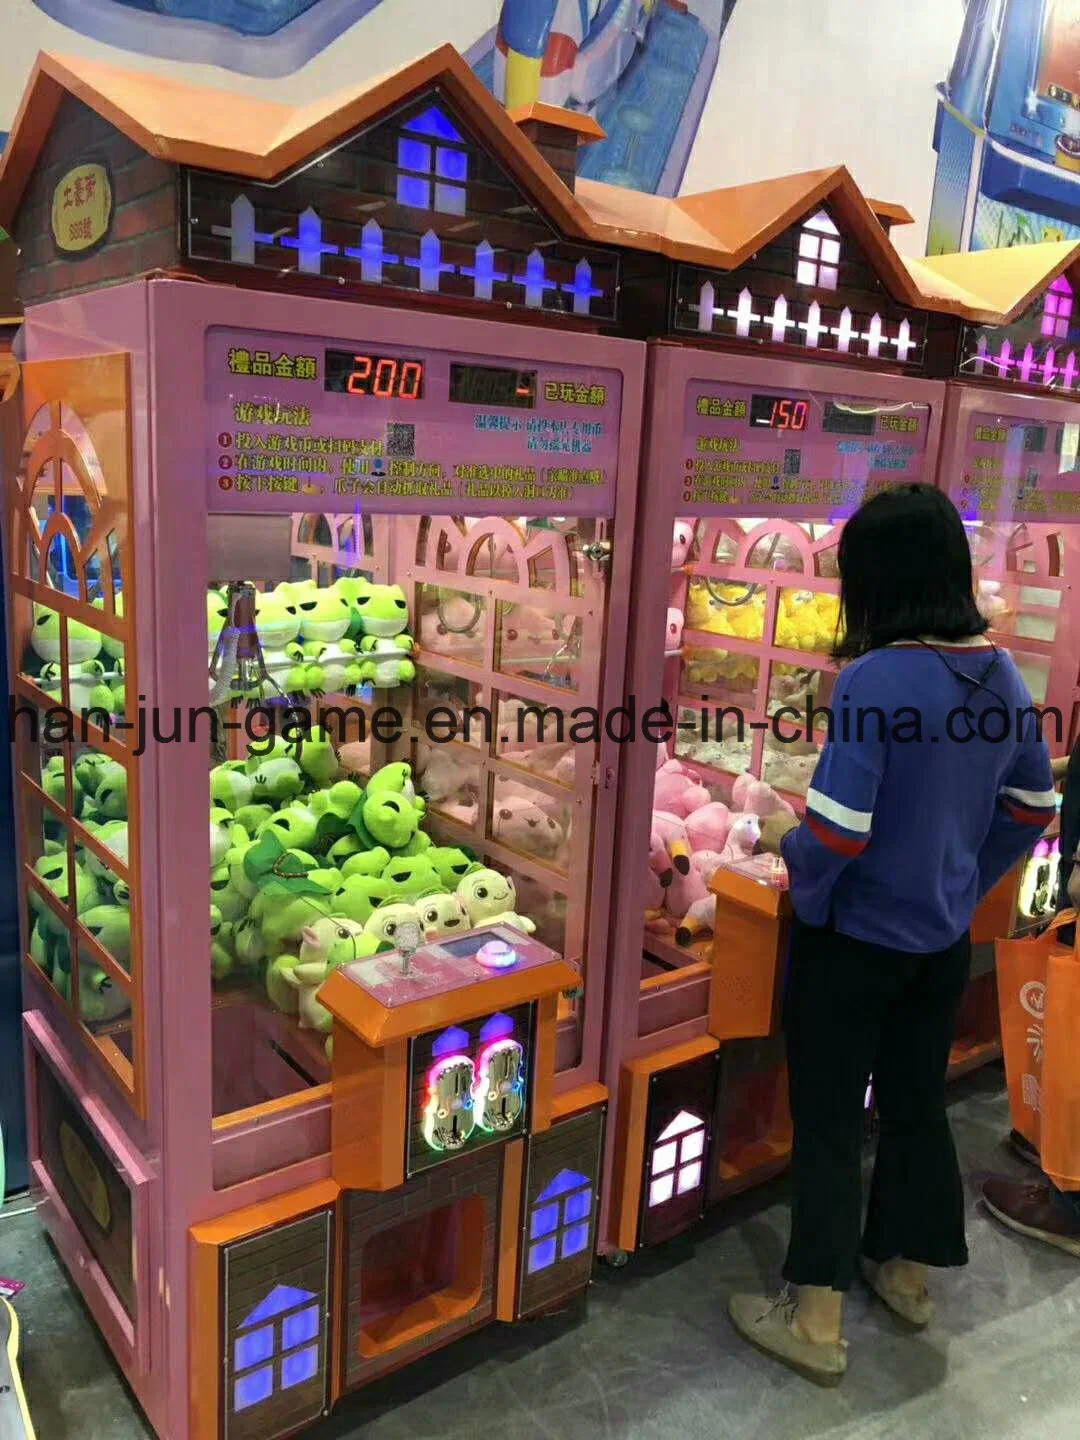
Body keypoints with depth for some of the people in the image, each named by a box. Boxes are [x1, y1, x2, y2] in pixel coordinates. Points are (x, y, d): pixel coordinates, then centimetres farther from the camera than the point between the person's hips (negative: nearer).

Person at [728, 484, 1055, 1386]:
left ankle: (816, 1322, 19)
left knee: (828, 1122, 7)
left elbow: (836, 832, -26)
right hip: (944, 941, 7)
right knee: (917, 1102, 22)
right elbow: (1032, 810, 8)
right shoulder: (1003, 677, -1)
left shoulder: (874, 679, -24)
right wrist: (964, 885, 17)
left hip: (854, 941, -7)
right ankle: (906, 1271, 41)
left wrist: (786, 841, -5)